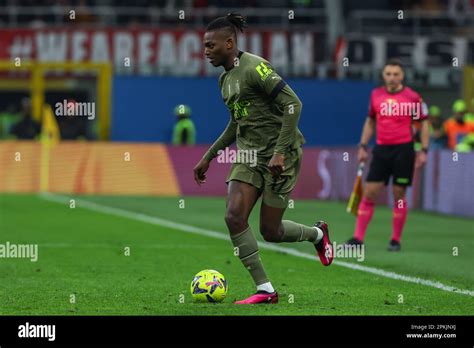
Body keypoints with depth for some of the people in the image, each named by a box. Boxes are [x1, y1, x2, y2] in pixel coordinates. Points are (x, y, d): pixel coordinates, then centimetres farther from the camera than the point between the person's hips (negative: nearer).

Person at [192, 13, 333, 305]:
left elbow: (293, 105, -20)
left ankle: (317, 234, 31)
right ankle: (265, 290, -5)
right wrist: (209, 157, 23)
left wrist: (280, 152, -24)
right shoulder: (226, 79, 12)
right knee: (234, 216, -12)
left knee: (270, 231, -2)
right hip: (250, 155, 8)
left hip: (281, 156, -8)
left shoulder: (254, 68, -16)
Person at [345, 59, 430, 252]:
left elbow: (424, 123, 2)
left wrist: (423, 150, -5)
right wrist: (363, 146, 12)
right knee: (369, 193, -3)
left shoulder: (413, 97, -4)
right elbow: (370, 121, 18)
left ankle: (396, 240, 11)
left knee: (399, 195, 1)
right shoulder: (376, 95, 7)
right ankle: (358, 238, -1)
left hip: (403, 149, -3)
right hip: (381, 149, 3)